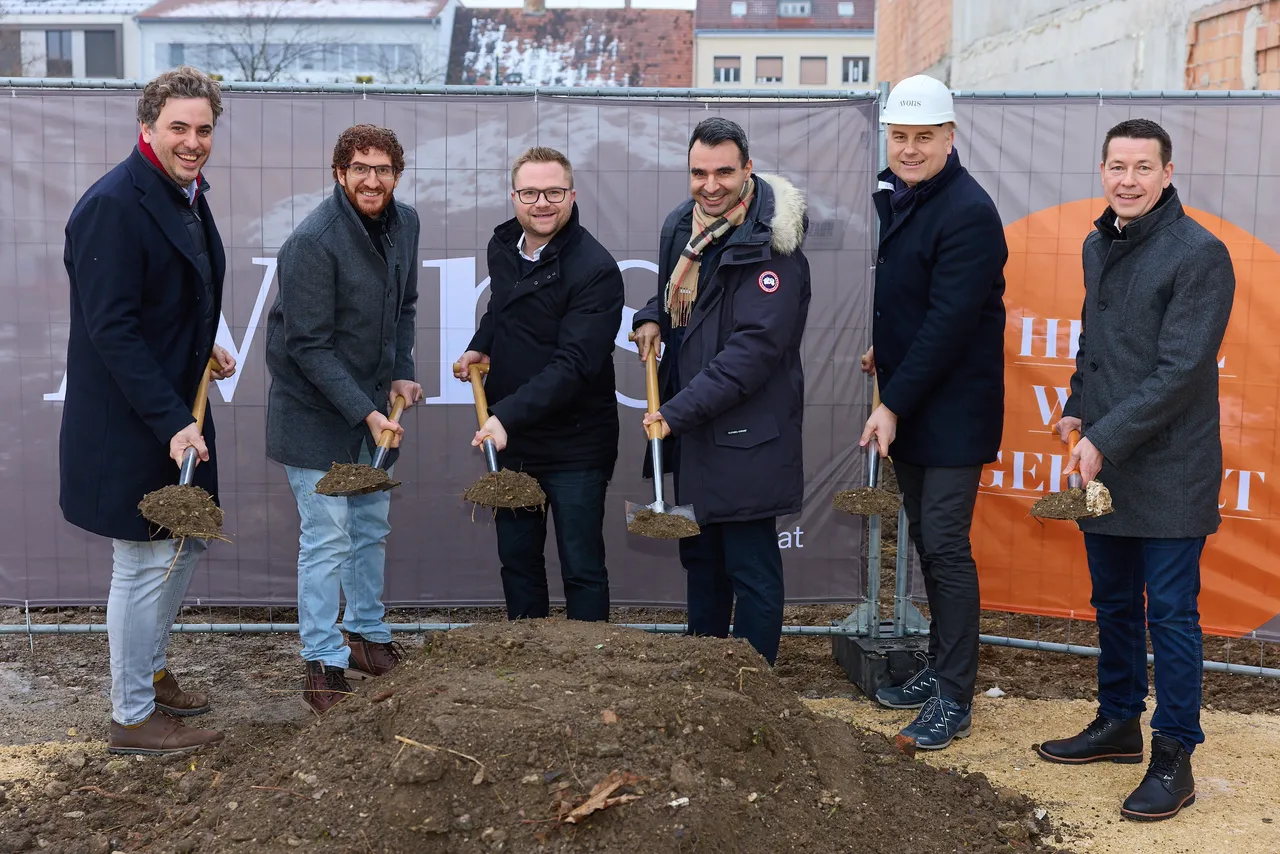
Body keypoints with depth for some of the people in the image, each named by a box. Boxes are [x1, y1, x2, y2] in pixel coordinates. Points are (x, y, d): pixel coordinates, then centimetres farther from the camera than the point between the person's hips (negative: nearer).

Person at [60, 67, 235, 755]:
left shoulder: (186, 195, 9)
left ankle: (149, 671, 39)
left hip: (175, 410, 9)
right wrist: (171, 422, -26)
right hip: (129, 425, -9)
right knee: (145, 563, 2)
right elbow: (111, 328, -24)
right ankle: (132, 718, 18)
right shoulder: (113, 206, -20)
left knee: (185, 544, 20)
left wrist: (203, 350, 7)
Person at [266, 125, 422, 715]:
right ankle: (323, 666, 7)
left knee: (372, 527, 16)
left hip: (371, 402, 7)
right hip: (315, 411, -7)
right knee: (327, 538, -4)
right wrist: (365, 412, -24)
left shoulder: (403, 223, 1)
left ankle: (367, 634, 33)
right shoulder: (313, 241, -22)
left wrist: (401, 374, 3)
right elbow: (308, 346, -22)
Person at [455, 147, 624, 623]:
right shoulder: (502, 247, 5)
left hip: (574, 445, -7)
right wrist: (479, 348, 8)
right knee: (517, 560, 17)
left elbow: (573, 364, -27)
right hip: (509, 439, 7)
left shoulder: (595, 269, -19)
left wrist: (507, 415, -34)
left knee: (582, 569, 3)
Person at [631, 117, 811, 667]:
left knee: (751, 565, 1)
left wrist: (678, 410, -23)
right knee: (700, 554, 20)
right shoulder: (679, 226, 8)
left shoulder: (770, 247, -18)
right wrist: (652, 318, 3)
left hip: (745, 433, -8)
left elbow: (754, 349, -23)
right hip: (690, 426, 9)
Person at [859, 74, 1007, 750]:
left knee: (945, 546, -5)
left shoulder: (968, 212, -18)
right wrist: (881, 346, 10)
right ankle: (939, 667, 29)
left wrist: (893, 405, -20)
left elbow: (948, 323, -21)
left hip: (953, 410, -9)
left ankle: (953, 699, 5)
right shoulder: (890, 196, 10)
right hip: (906, 407, 9)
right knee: (924, 537, 16)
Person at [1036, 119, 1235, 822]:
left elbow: (1180, 372, -18)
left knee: (1170, 615, 1)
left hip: (1167, 472, -7)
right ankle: (1118, 723, 33)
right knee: (1113, 604, 18)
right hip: (1100, 468, 7)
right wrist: (1078, 408, 7)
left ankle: (1173, 757, 13)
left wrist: (1106, 438, -18)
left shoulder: (1199, 254, -13)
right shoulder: (1098, 247, 11)